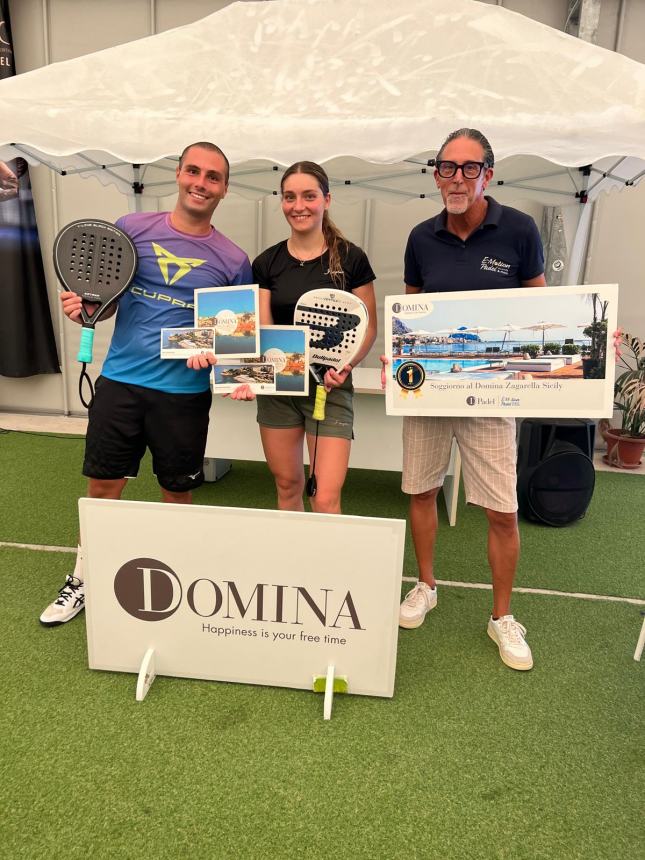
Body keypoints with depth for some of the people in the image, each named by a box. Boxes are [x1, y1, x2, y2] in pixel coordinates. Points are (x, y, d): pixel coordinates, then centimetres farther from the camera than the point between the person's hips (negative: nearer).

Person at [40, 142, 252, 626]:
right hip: (120, 381, 1)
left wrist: (214, 352, -15)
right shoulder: (131, 229, 2)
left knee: (178, 494, 11)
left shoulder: (233, 261, 0)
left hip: (185, 393, -1)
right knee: (101, 487, 9)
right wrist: (83, 309, -12)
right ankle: (82, 581, 31)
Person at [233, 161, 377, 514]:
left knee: (326, 499, -7)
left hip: (330, 388, -3)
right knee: (287, 486, 14)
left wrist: (347, 365, -18)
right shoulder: (266, 263, 4)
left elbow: (368, 327, 1)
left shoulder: (351, 259, -3)